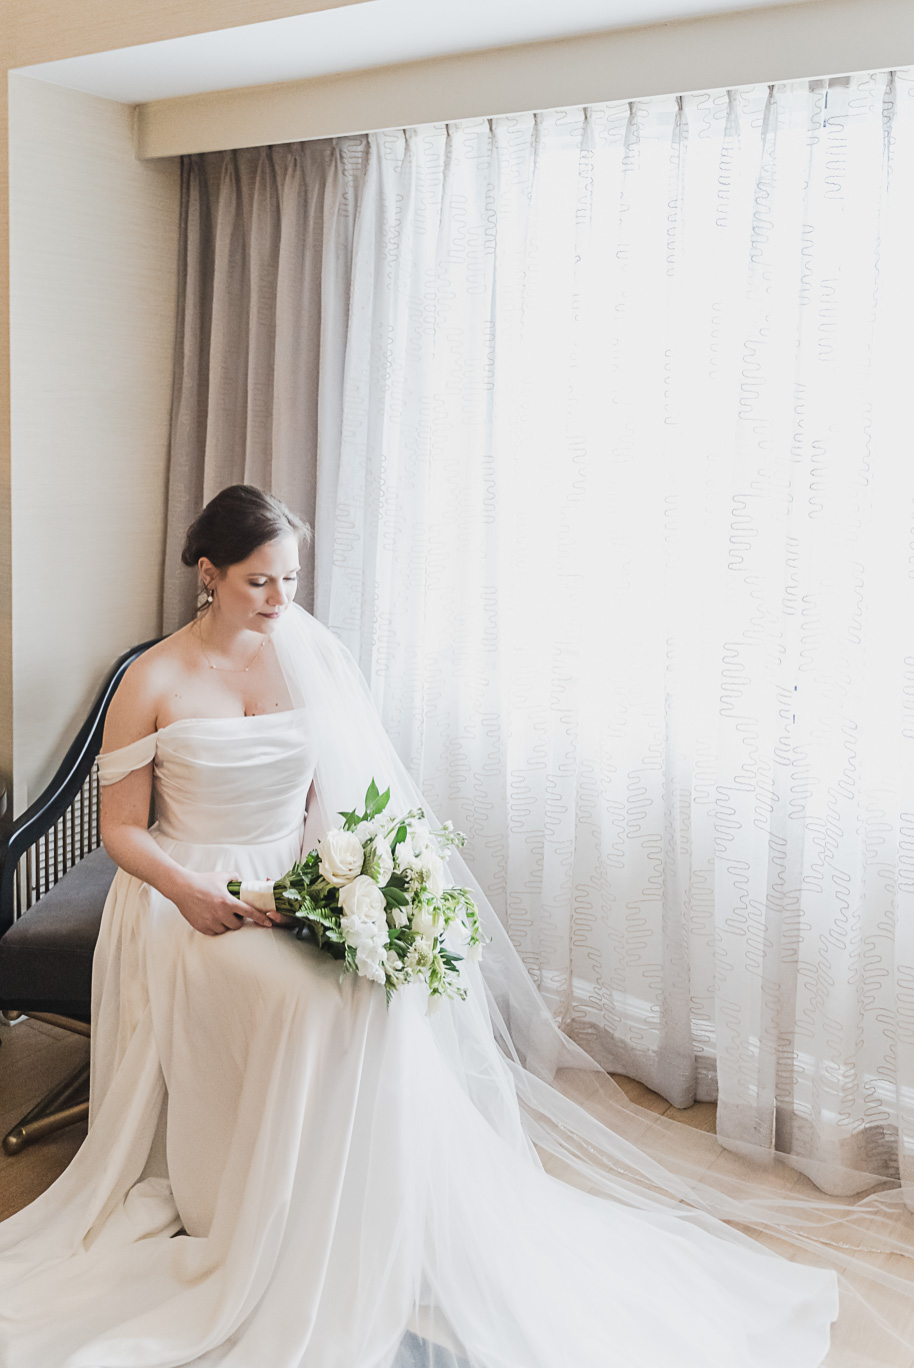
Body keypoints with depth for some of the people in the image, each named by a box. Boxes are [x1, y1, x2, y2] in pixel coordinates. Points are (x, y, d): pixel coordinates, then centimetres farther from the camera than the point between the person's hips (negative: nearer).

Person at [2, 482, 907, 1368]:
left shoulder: (309, 654, 4)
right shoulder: (153, 682, -5)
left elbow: (338, 793, 7)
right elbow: (122, 828, -2)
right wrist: (190, 894, -19)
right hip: (188, 902, -3)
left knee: (387, 992, -25)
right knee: (326, 1004, -30)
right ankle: (278, 1244, -14)